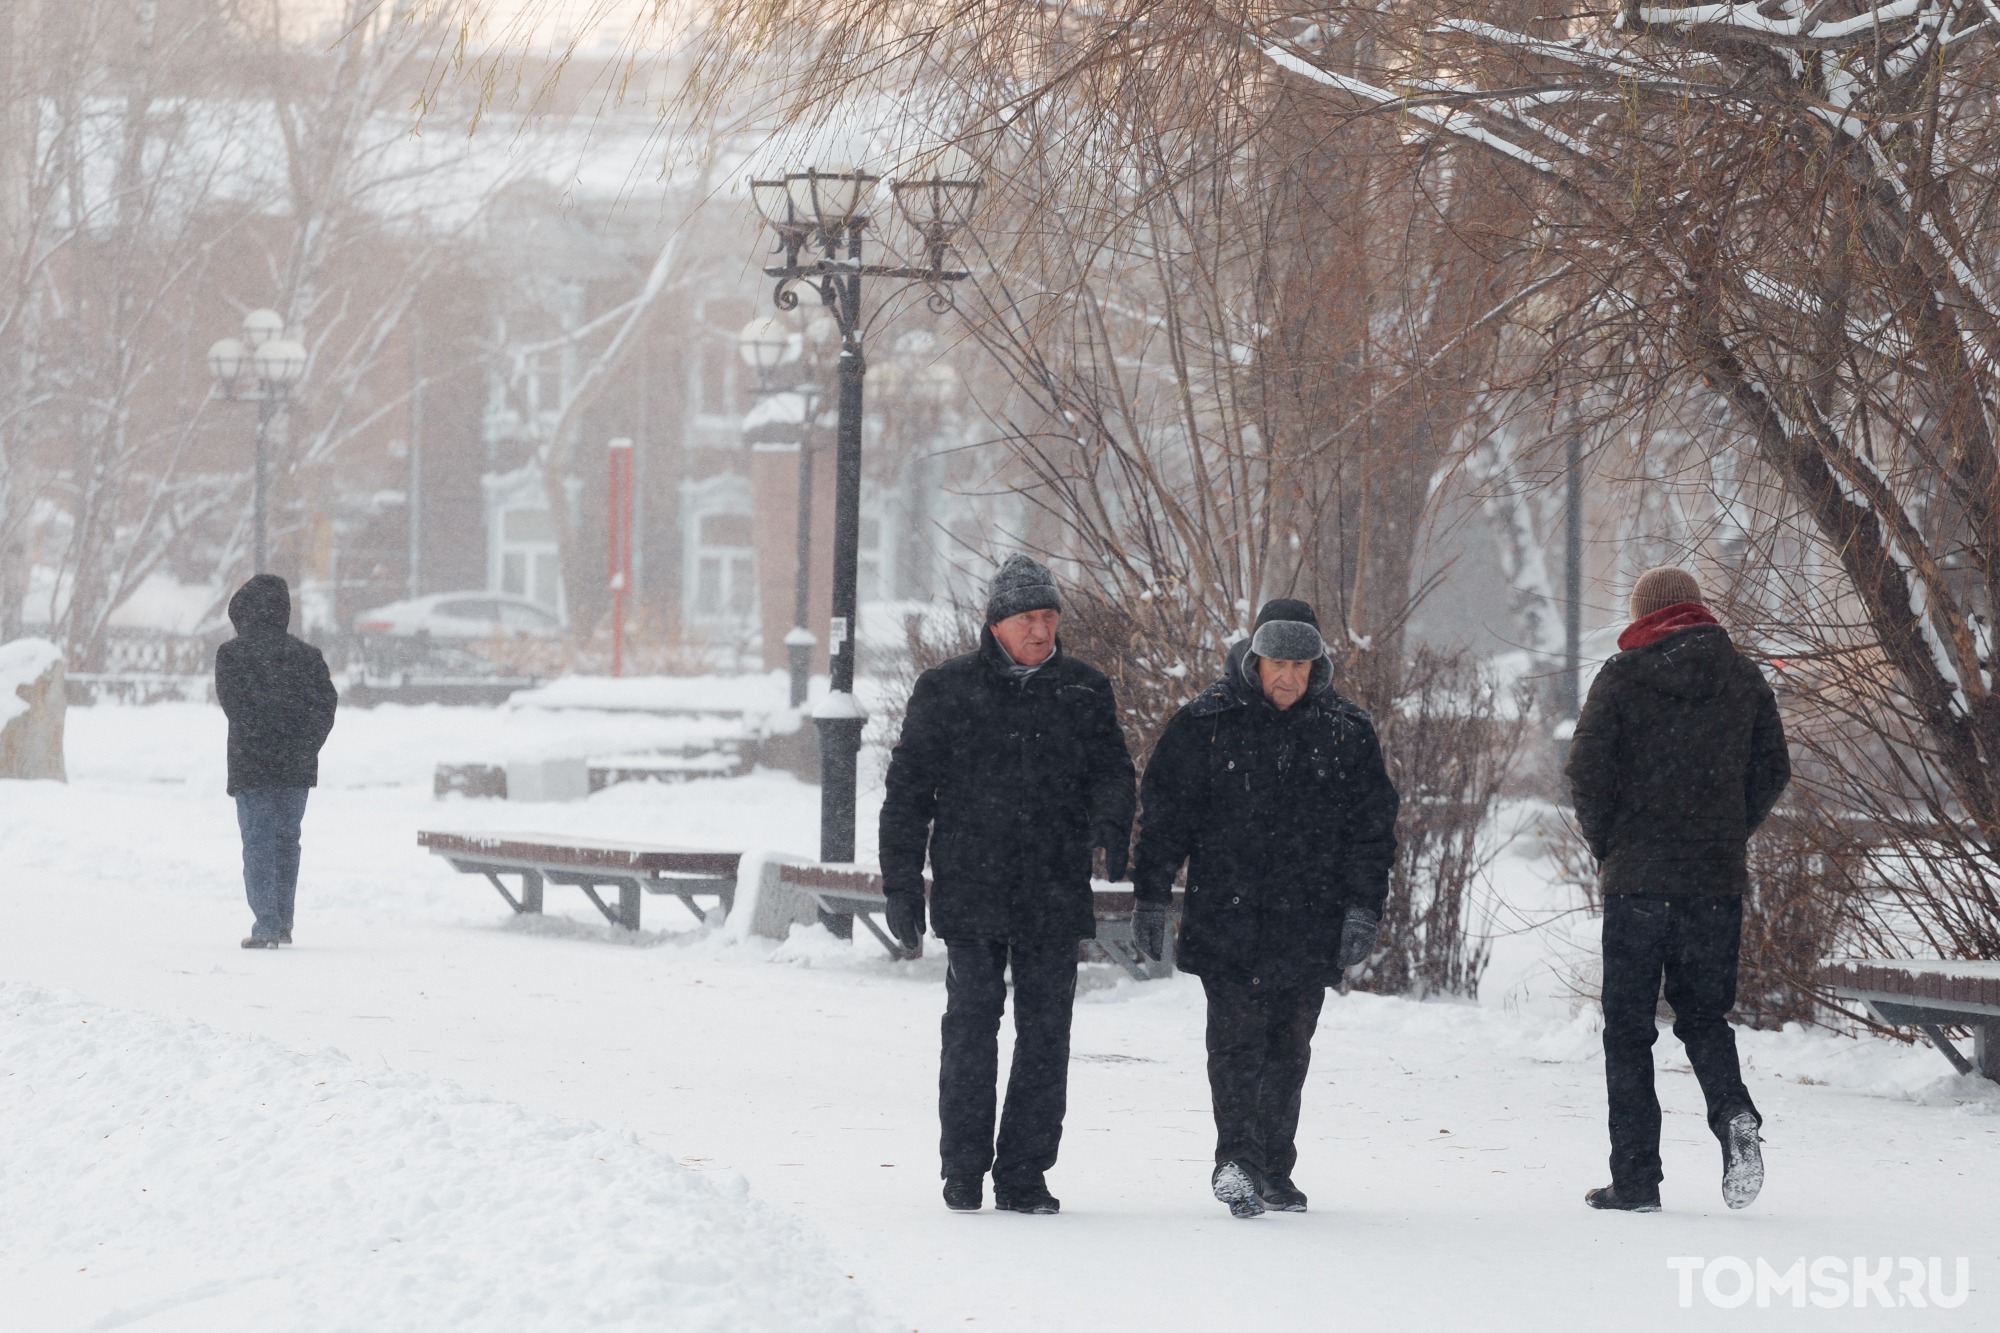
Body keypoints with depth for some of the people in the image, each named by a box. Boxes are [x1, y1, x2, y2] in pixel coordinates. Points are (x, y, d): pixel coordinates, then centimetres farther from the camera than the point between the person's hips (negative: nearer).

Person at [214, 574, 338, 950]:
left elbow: (232, 704, -13)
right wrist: (305, 746, 2)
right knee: (287, 839, 15)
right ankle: (283, 924, 20)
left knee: (258, 842, -2)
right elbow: (326, 703, 2)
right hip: (297, 768, 4)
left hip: (251, 765, -4)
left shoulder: (232, 654, -5)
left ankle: (266, 924, -10)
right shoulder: (306, 654, 7)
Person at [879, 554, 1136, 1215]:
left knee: (1045, 1033, 3)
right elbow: (908, 790, 5)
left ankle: (1024, 1173, 10)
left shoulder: (1085, 690, 10)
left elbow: (1111, 769, 7)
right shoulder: (947, 690, 3)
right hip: (970, 891, -2)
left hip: (1056, 899, 2)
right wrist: (901, 884, 1)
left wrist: (1110, 826, -16)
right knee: (972, 1025, -5)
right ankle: (964, 1172, 5)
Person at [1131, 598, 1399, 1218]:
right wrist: (1150, 896, 0)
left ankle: (1273, 1168, 17)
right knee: (1236, 1037, -12)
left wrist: (1362, 910, 2)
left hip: (1309, 926, 3)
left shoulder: (1347, 732, 6)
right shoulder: (1206, 724, -1)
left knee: (1289, 1048, 8)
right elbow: (1164, 813, 3)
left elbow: (1372, 826, 9)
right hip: (1225, 920, -3)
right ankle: (1235, 1159, -16)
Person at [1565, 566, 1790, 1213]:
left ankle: (1636, 1178, 2)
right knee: (1704, 1014, 16)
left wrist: (1606, 845, 5)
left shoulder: (1622, 676, -5)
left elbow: (1588, 771, -10)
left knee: (1628, 1027, 5)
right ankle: (1733, 1112, -13)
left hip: (1636, 877, -3)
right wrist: (1729, 836, 14)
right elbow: (1772, 770, 7)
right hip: (1717, 879, 3)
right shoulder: (1744, 679, 6)